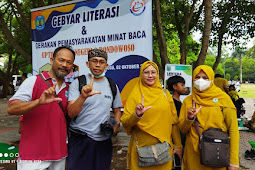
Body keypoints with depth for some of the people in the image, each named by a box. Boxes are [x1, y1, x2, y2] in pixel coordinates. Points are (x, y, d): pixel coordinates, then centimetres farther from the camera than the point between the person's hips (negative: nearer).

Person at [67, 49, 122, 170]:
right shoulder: (77, 83, -3)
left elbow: (117, 110, 17)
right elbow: (71, 113, -14)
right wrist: (83, 96, -32)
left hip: (104, 141, 3)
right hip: (80, 141, -3)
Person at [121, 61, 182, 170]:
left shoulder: (165, 94, 6)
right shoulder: (135, 95, -1)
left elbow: (173, 121, 10)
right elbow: (125, 122, -6)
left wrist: (178, 145, 11)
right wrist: (136, 115, -25)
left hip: (164, 147, 2)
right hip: (142, 148, -2)